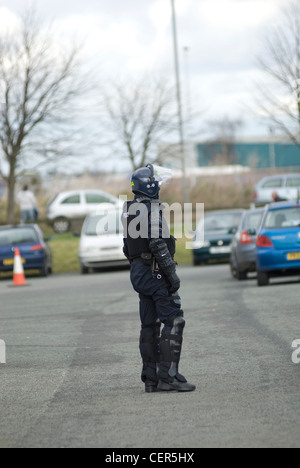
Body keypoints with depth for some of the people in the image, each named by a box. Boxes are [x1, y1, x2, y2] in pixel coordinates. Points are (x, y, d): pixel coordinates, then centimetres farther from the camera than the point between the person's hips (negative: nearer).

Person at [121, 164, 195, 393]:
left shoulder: (129, 210, 15)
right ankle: (168, 376, -15)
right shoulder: (153, 209, -14)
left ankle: (151, 378, 10)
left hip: (138, 271, 9)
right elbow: (157, 244, -22)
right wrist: (172, 274, -19)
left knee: (149, 325, 10)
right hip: (156, 271, -9)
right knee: (173, 321, -9)